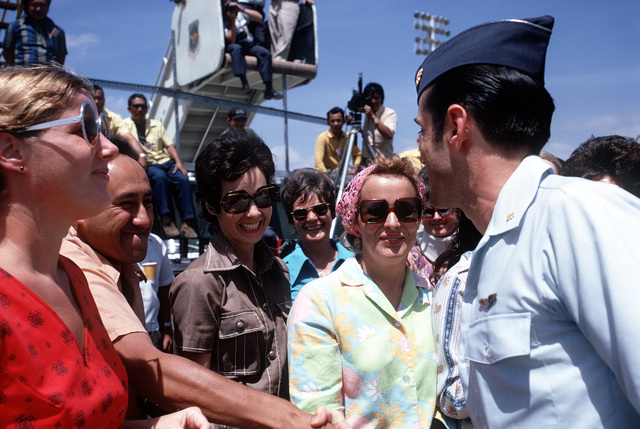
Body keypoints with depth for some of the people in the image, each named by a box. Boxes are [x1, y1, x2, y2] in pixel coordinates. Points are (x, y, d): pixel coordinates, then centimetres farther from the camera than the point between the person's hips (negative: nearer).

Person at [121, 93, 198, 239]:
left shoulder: (156, 125, 24)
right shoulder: (125, 124, 15)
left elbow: (169, 145, 16)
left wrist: (178, 161, -2)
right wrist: (141, 156, -21)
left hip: (165, 161, 3)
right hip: (146, 164, -3)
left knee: (183, 179, -27)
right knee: (160, 176, -37)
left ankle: (188, 223, -33)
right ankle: (166, 220, -36)